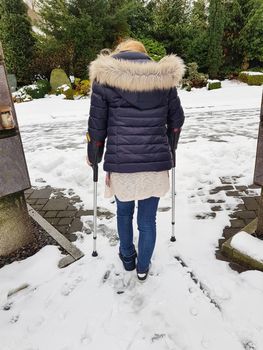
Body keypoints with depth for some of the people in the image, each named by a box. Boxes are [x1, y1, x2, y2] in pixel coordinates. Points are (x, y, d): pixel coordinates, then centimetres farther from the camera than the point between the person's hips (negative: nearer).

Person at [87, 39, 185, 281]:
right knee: (148, 220, 17)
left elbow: (97, 127, 0)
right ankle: (143, 268, 39)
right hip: (156, 164, 1)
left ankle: (127, 259, 46)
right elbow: (176, 120, 13)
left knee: (124, 213, 25)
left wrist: (93, 157, 16)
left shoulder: (105, 78, 0)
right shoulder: (164, 77, 6)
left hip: (120, 164, -1)